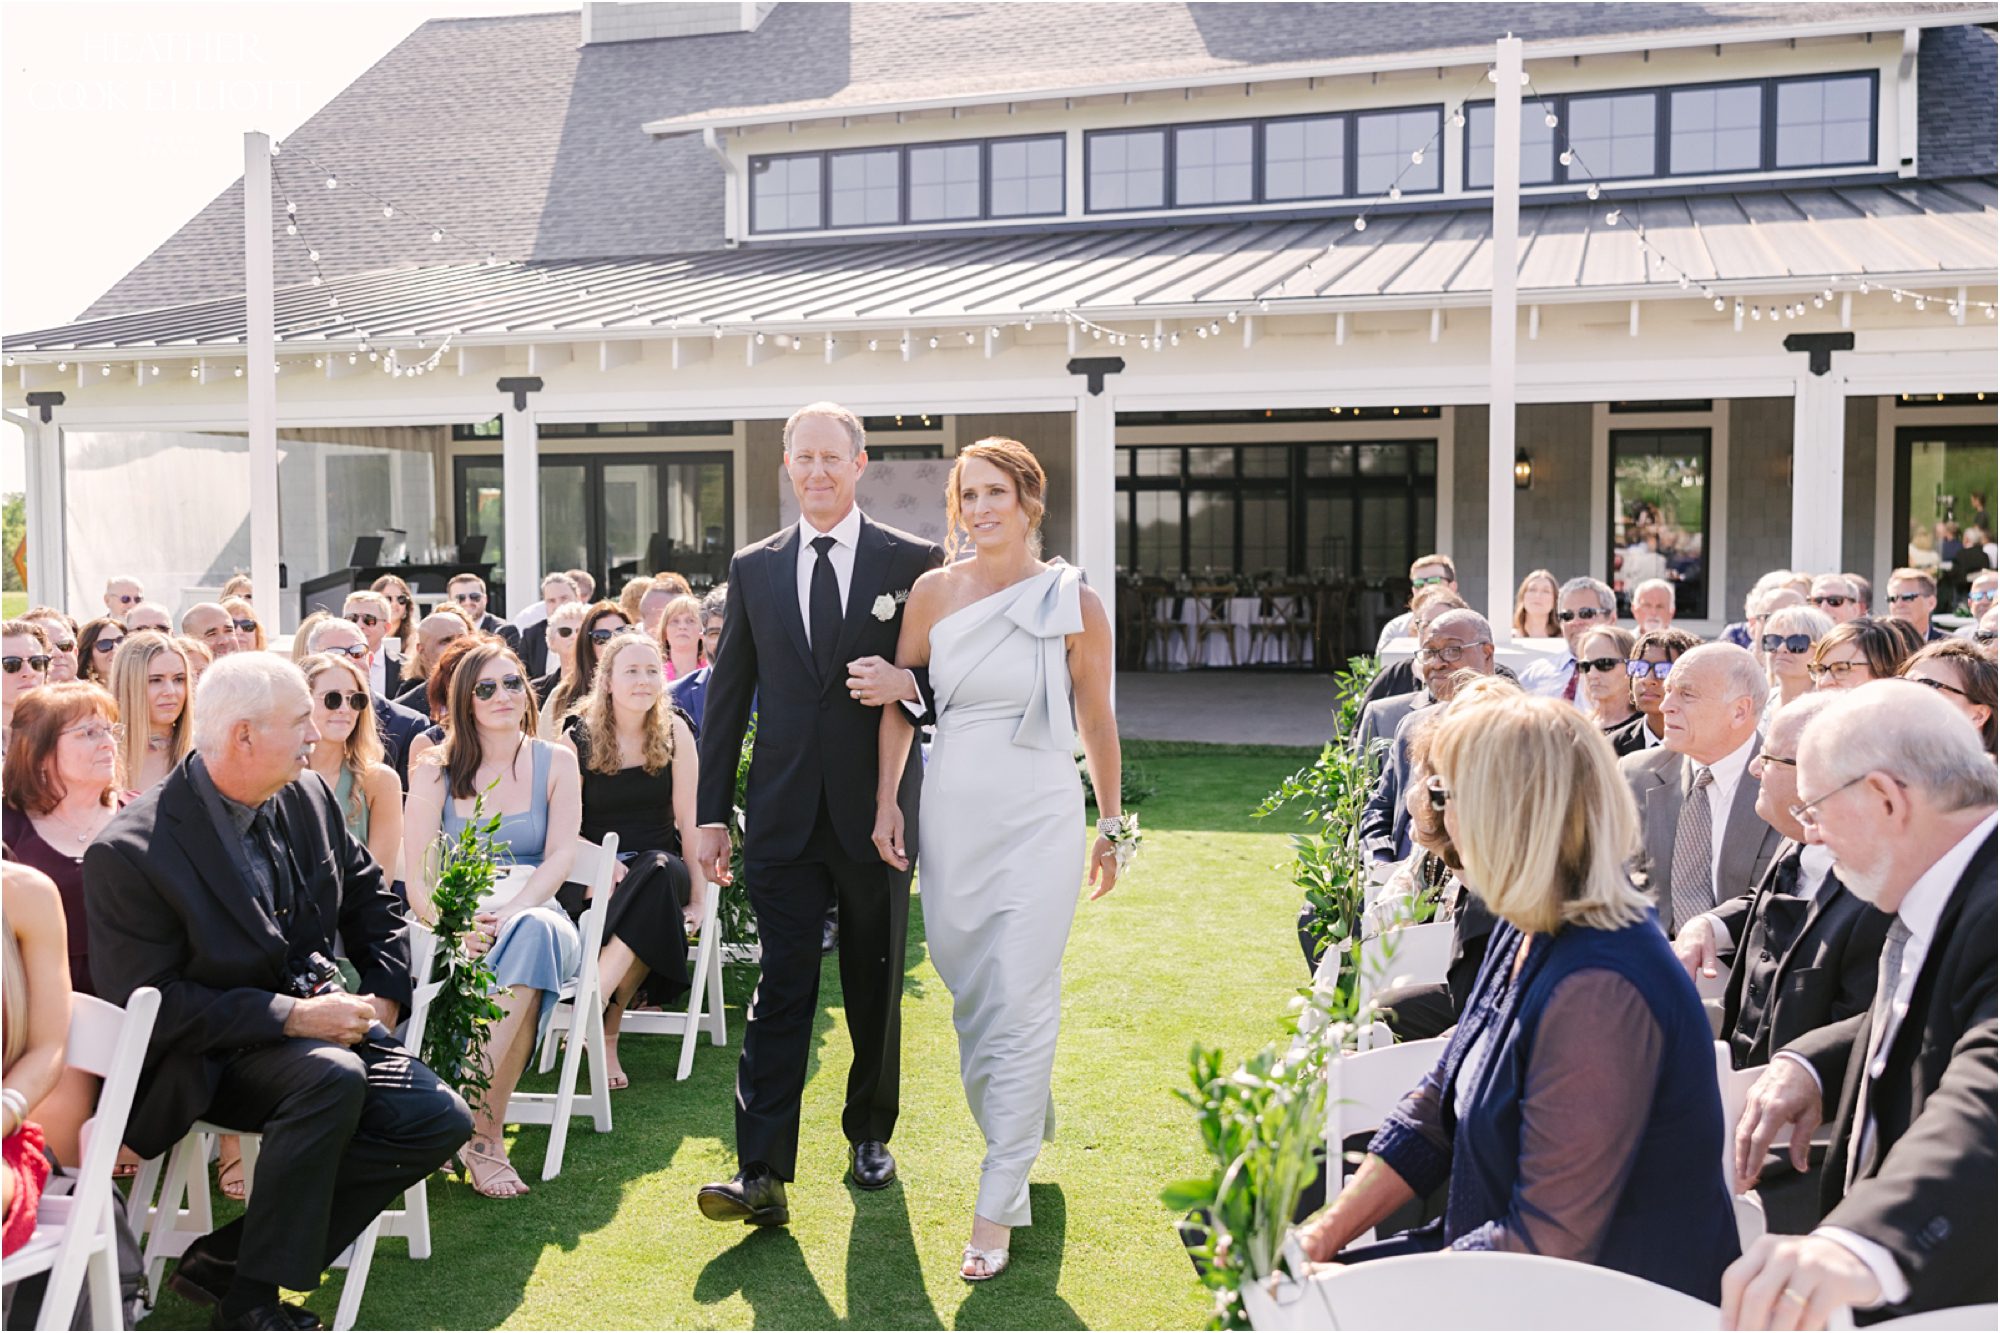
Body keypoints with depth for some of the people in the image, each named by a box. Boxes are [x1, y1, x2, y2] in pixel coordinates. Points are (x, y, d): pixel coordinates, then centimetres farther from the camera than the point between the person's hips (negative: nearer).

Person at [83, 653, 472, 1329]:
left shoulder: (308, 798, 3)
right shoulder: (130, 852, -17)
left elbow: (371, 898, 16)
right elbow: (147, 1002, -19)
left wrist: (383, 995, 1)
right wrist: (287, 1016, -23)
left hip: (315, 1021, 7)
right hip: (203, 1062, -7)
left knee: (439, 1119, -12)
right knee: (334, 1075, -35)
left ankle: (228, 1255, -6)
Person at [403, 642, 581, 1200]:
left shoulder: (555, 762, 10)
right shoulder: (436, 771, 10)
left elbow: (560, 856, -1)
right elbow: (414, 872, 0)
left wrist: (510, 912, -21)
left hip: (536, 915, 0)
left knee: (534, 931, -38)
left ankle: (475, 1124, -39)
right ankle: (487, 1131, -36)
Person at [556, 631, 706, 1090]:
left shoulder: (674, 732, 2)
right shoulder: (578, 737, 0)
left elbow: (689, 818, -1)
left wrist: (698, 896, -8)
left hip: (658, 866, 2)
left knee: (662, 873, -36)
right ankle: (604, 1034, -32)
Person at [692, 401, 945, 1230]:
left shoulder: (914, 563, 0)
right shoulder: (754, 569, 7)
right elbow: (727, 695, 7)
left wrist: (909, 685, -20)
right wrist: (712, 813, 4)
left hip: (878, 812, 0)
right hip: (786, 818, 1)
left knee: (876, 989, 13)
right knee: (781, 991, -4)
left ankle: (870, 1135, 31)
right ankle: (762, 1175, -5)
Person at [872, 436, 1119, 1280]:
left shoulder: (1073, 602, -5)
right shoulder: (935, 591, 2)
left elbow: (1096, 720, 4)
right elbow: (898, 699, 10)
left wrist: (1112, 827, 9)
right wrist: (886, 801, 5)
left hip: (1038, 815, -3)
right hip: (951, 813, 3)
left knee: (1019, 1009, -6)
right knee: (969, 1001, 12)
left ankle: (995, 1210, 2)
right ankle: (1023, 1132, 38)